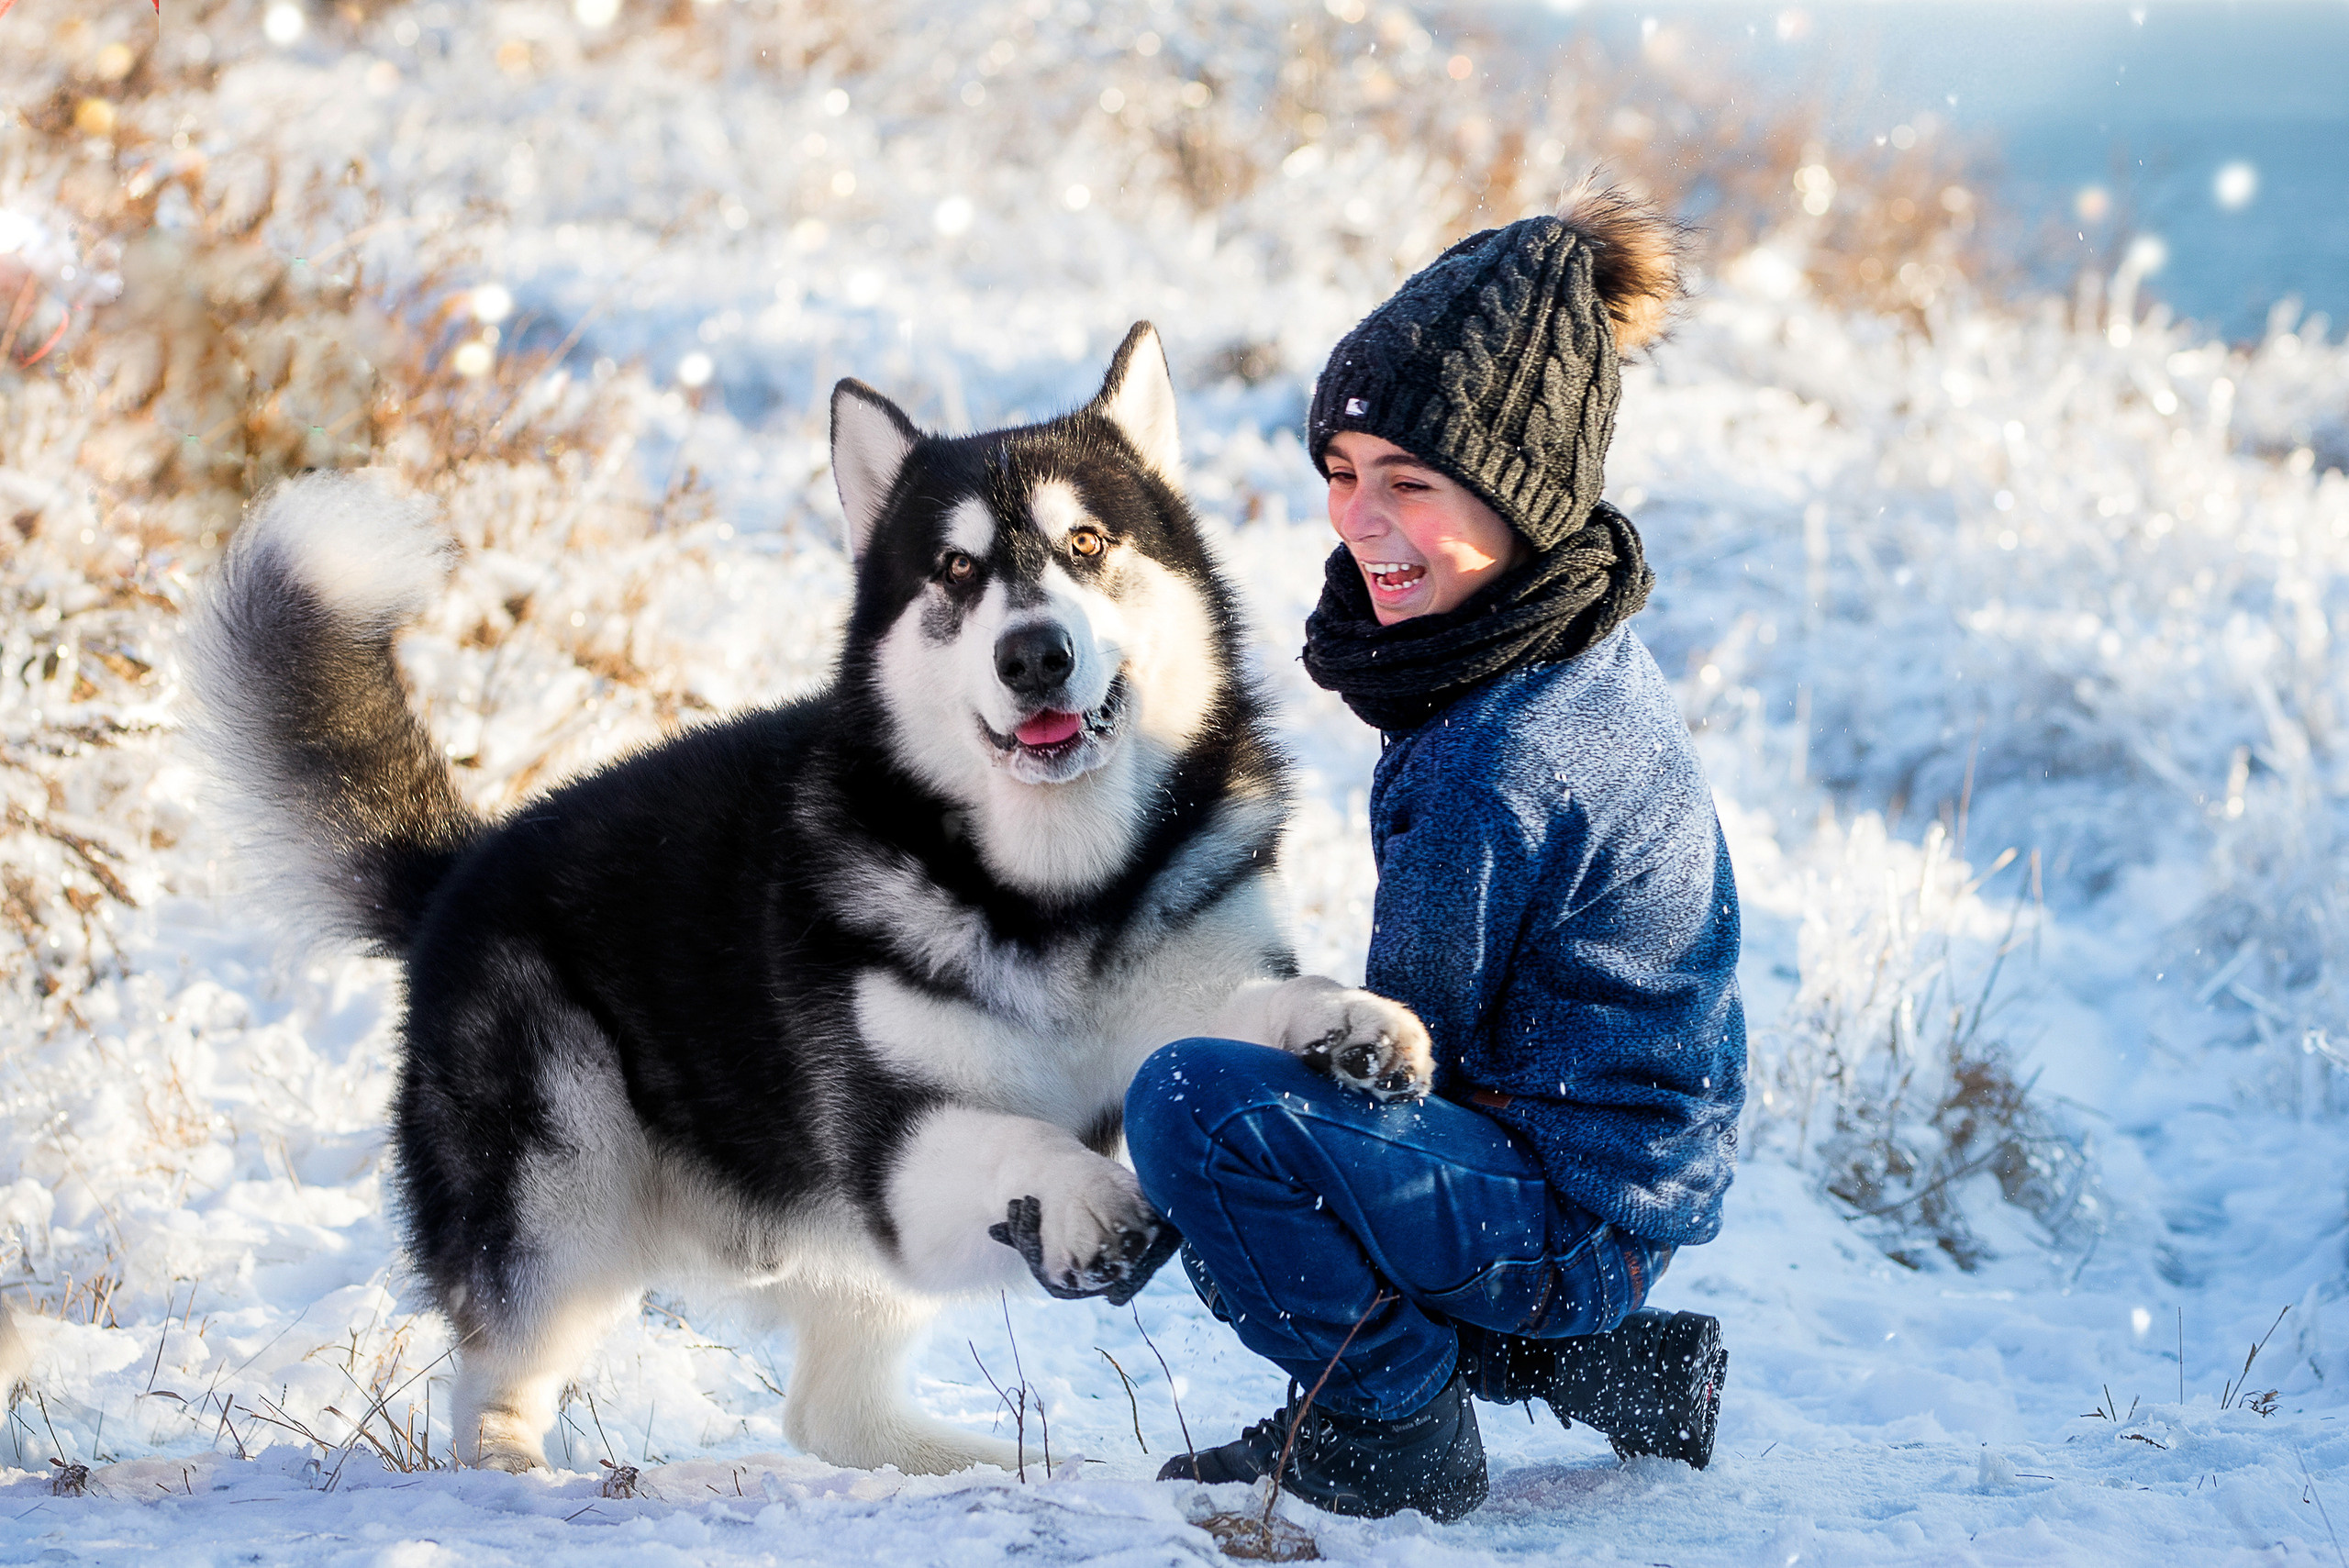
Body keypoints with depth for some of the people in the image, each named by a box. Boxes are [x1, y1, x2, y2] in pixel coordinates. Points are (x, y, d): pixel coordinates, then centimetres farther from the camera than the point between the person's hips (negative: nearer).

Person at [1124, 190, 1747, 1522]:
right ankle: (1590, 1366, 19)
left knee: (1193, 1102, -24)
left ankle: (1394, 1437, -6)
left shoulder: (1504, 763, -26)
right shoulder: (1588, 662, 5)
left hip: (1575, 1206, -10)